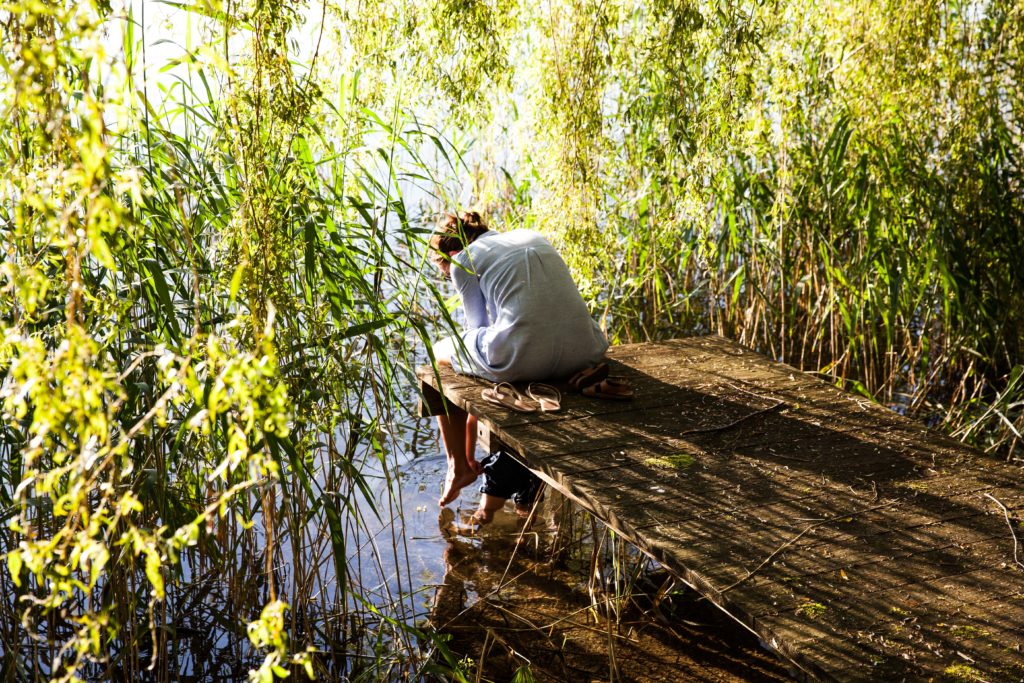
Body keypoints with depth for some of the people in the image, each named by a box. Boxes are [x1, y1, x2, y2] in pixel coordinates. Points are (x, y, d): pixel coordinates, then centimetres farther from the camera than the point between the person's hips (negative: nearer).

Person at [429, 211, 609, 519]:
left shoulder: (463, 261, 9)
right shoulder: (535, 238, 26)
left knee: (442, 352, 27)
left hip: (522, 356, -6)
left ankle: (460, 466, 34)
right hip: (583, 351, 6)